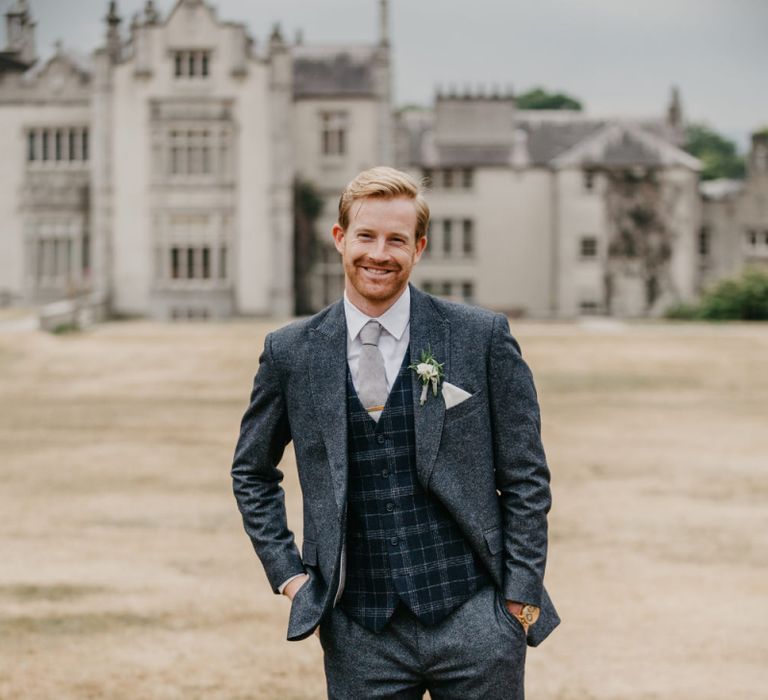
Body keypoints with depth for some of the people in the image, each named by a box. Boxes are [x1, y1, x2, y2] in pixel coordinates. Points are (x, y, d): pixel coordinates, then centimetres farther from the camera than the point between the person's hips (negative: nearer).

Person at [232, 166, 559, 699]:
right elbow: (252, 471, 18)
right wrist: (286, 570, 8)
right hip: (361, 637, 1)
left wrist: (521, 595, -2)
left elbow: (526, 478, 3)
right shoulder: (292, 353, 4)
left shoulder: (482, 336, -1)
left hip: (473, 618, -1)